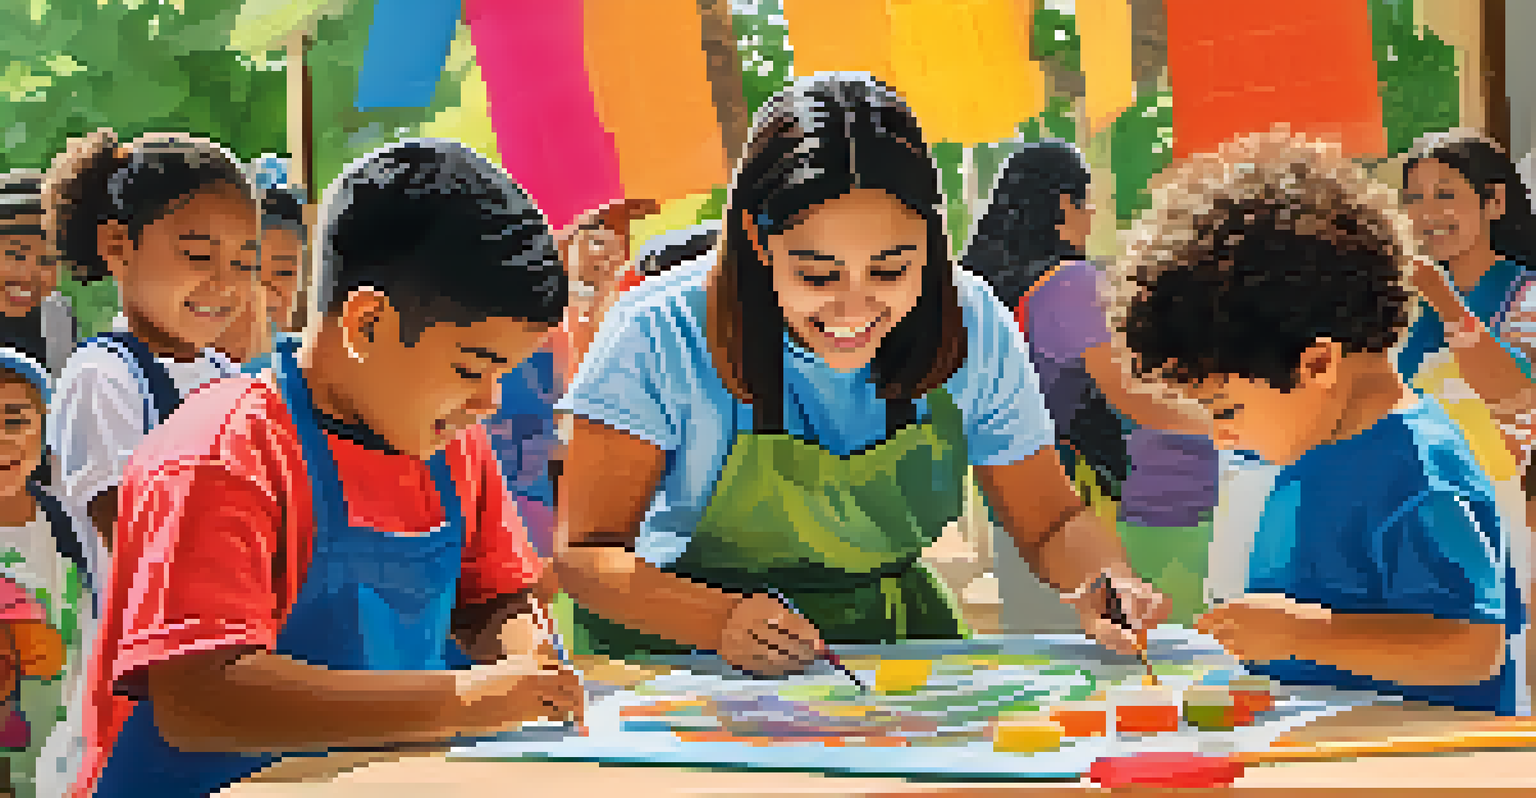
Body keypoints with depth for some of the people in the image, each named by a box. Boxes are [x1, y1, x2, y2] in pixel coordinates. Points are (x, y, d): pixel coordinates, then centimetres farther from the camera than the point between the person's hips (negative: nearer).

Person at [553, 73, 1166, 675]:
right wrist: (722, 622, -39)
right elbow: (584, 554, -20)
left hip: (890, 634, 2)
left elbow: (1052, 523, 2)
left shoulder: (972, 328, -9)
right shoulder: (663, 336, -20)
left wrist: (1102, 584, -22)